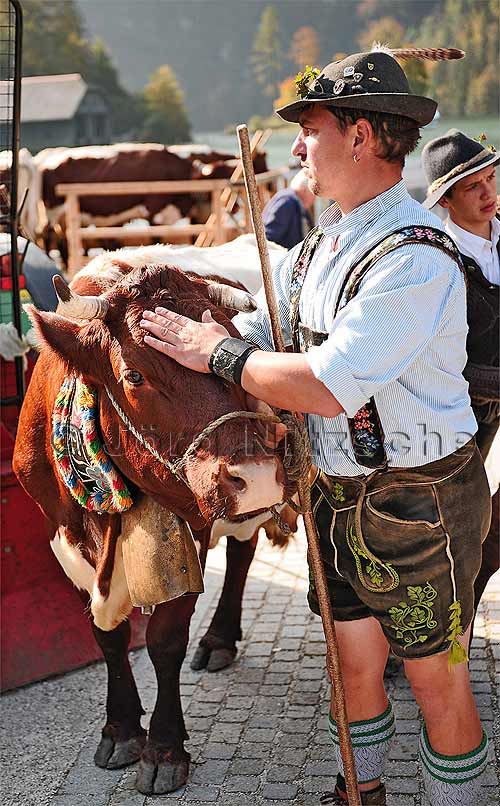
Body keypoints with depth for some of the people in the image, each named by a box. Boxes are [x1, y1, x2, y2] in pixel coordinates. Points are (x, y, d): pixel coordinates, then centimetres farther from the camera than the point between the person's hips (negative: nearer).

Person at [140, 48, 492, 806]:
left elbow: (328, 388, -30)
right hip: (338, 491, 8)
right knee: (354, 664, 21)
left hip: (418, 501, -8)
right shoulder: (320, 244, 5)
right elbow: (265, 327, 13)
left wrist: (217, 353, -18)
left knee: (438, 686, 9)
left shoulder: (416, 257, -25)